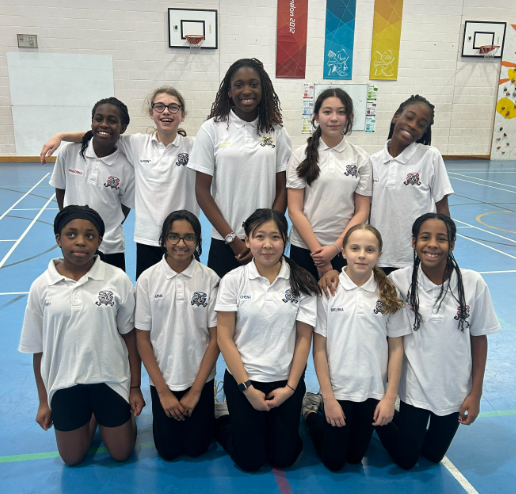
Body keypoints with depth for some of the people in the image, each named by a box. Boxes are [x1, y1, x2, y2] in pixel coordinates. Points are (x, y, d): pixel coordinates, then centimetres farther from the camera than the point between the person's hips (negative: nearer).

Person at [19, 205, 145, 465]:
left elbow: (130, 336, -5)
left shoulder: (118, 280, -13)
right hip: (64, 384, 1)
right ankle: (91, 417, 44)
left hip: (110, 379, -1)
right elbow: (38, 349, 0)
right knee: (72, 458, 16)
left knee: (121, 453, 13)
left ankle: (102, 414, 40)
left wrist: (135, 388, -1)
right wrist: (43, 402, 6)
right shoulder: (42, 287, -8)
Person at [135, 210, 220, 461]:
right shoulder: (148, 279, -11)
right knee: (168, 450, 8)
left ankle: (206, 411, 36)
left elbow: (215, 337, -7)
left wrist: (196, 390, -7)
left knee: (196, 447, 8)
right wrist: (163, 391, -6)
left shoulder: (210, 279, -12)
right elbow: (142, 338, -5)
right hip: (162, 378, 0)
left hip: (200, 378, 0)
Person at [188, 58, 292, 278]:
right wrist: (232, 239, -7)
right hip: (224, 242, -1)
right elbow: (202, 191, -2)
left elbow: (282, 189, 3)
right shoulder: (212, 129, -2)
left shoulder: (276, 130, 3)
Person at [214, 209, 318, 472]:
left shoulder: (301, 282, -6)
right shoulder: (233, 280, -8)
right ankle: (222, 420, 32)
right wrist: (247, 388, -9)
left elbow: (304, 338, -3)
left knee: (283, 458, 8)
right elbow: (224, 337, -7)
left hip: (287, 381, 1)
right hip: (242, 379, -1)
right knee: (250, 461, 5)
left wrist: (290, 387, -6)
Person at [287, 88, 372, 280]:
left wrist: (336, 247, -10)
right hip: (304, 248, 0)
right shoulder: (301, 156, 0)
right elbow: (295, 210, -4)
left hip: (345, 249, 1)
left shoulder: (361, 158, 4)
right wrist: (317, 250, -10)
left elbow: (362, 211, 2)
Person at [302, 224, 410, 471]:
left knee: (355, 457, 18)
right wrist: (328, 397, -9)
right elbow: (319, 347, -9)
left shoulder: (389, 293, -6)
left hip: (372, 390, 3)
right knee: (333, 461, 11)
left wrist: (390, 397, -3)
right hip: (337, 387, -2)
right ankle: (310, 409, 33)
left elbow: (396, 347, -1)